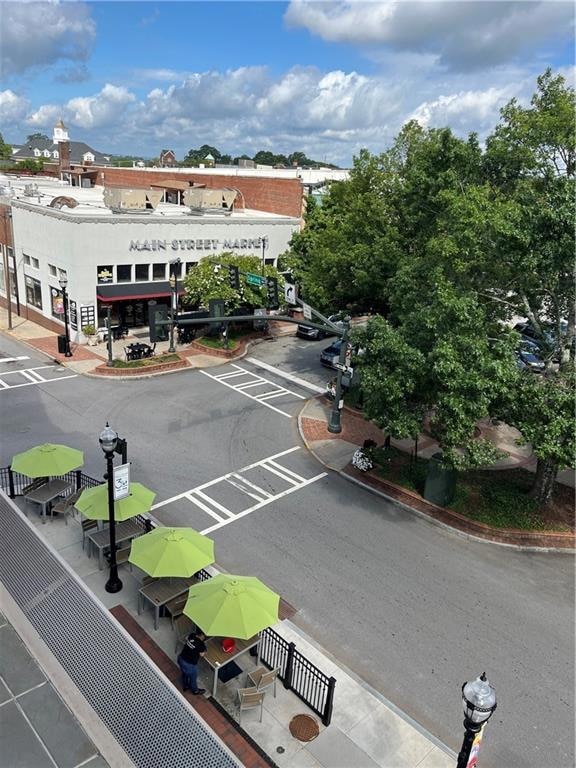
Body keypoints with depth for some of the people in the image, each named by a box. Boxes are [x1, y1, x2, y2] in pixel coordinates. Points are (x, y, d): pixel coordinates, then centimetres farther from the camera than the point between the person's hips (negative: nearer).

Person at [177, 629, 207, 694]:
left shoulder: (191, 635, -9)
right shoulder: (201, 644, -28)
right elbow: (202, 654, -10)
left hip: (181, 659, 6)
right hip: (189, 664, -6)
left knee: (184, 674, 35)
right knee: (193, 678, 25)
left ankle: (185, 686, 59)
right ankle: (195, 691, 50)